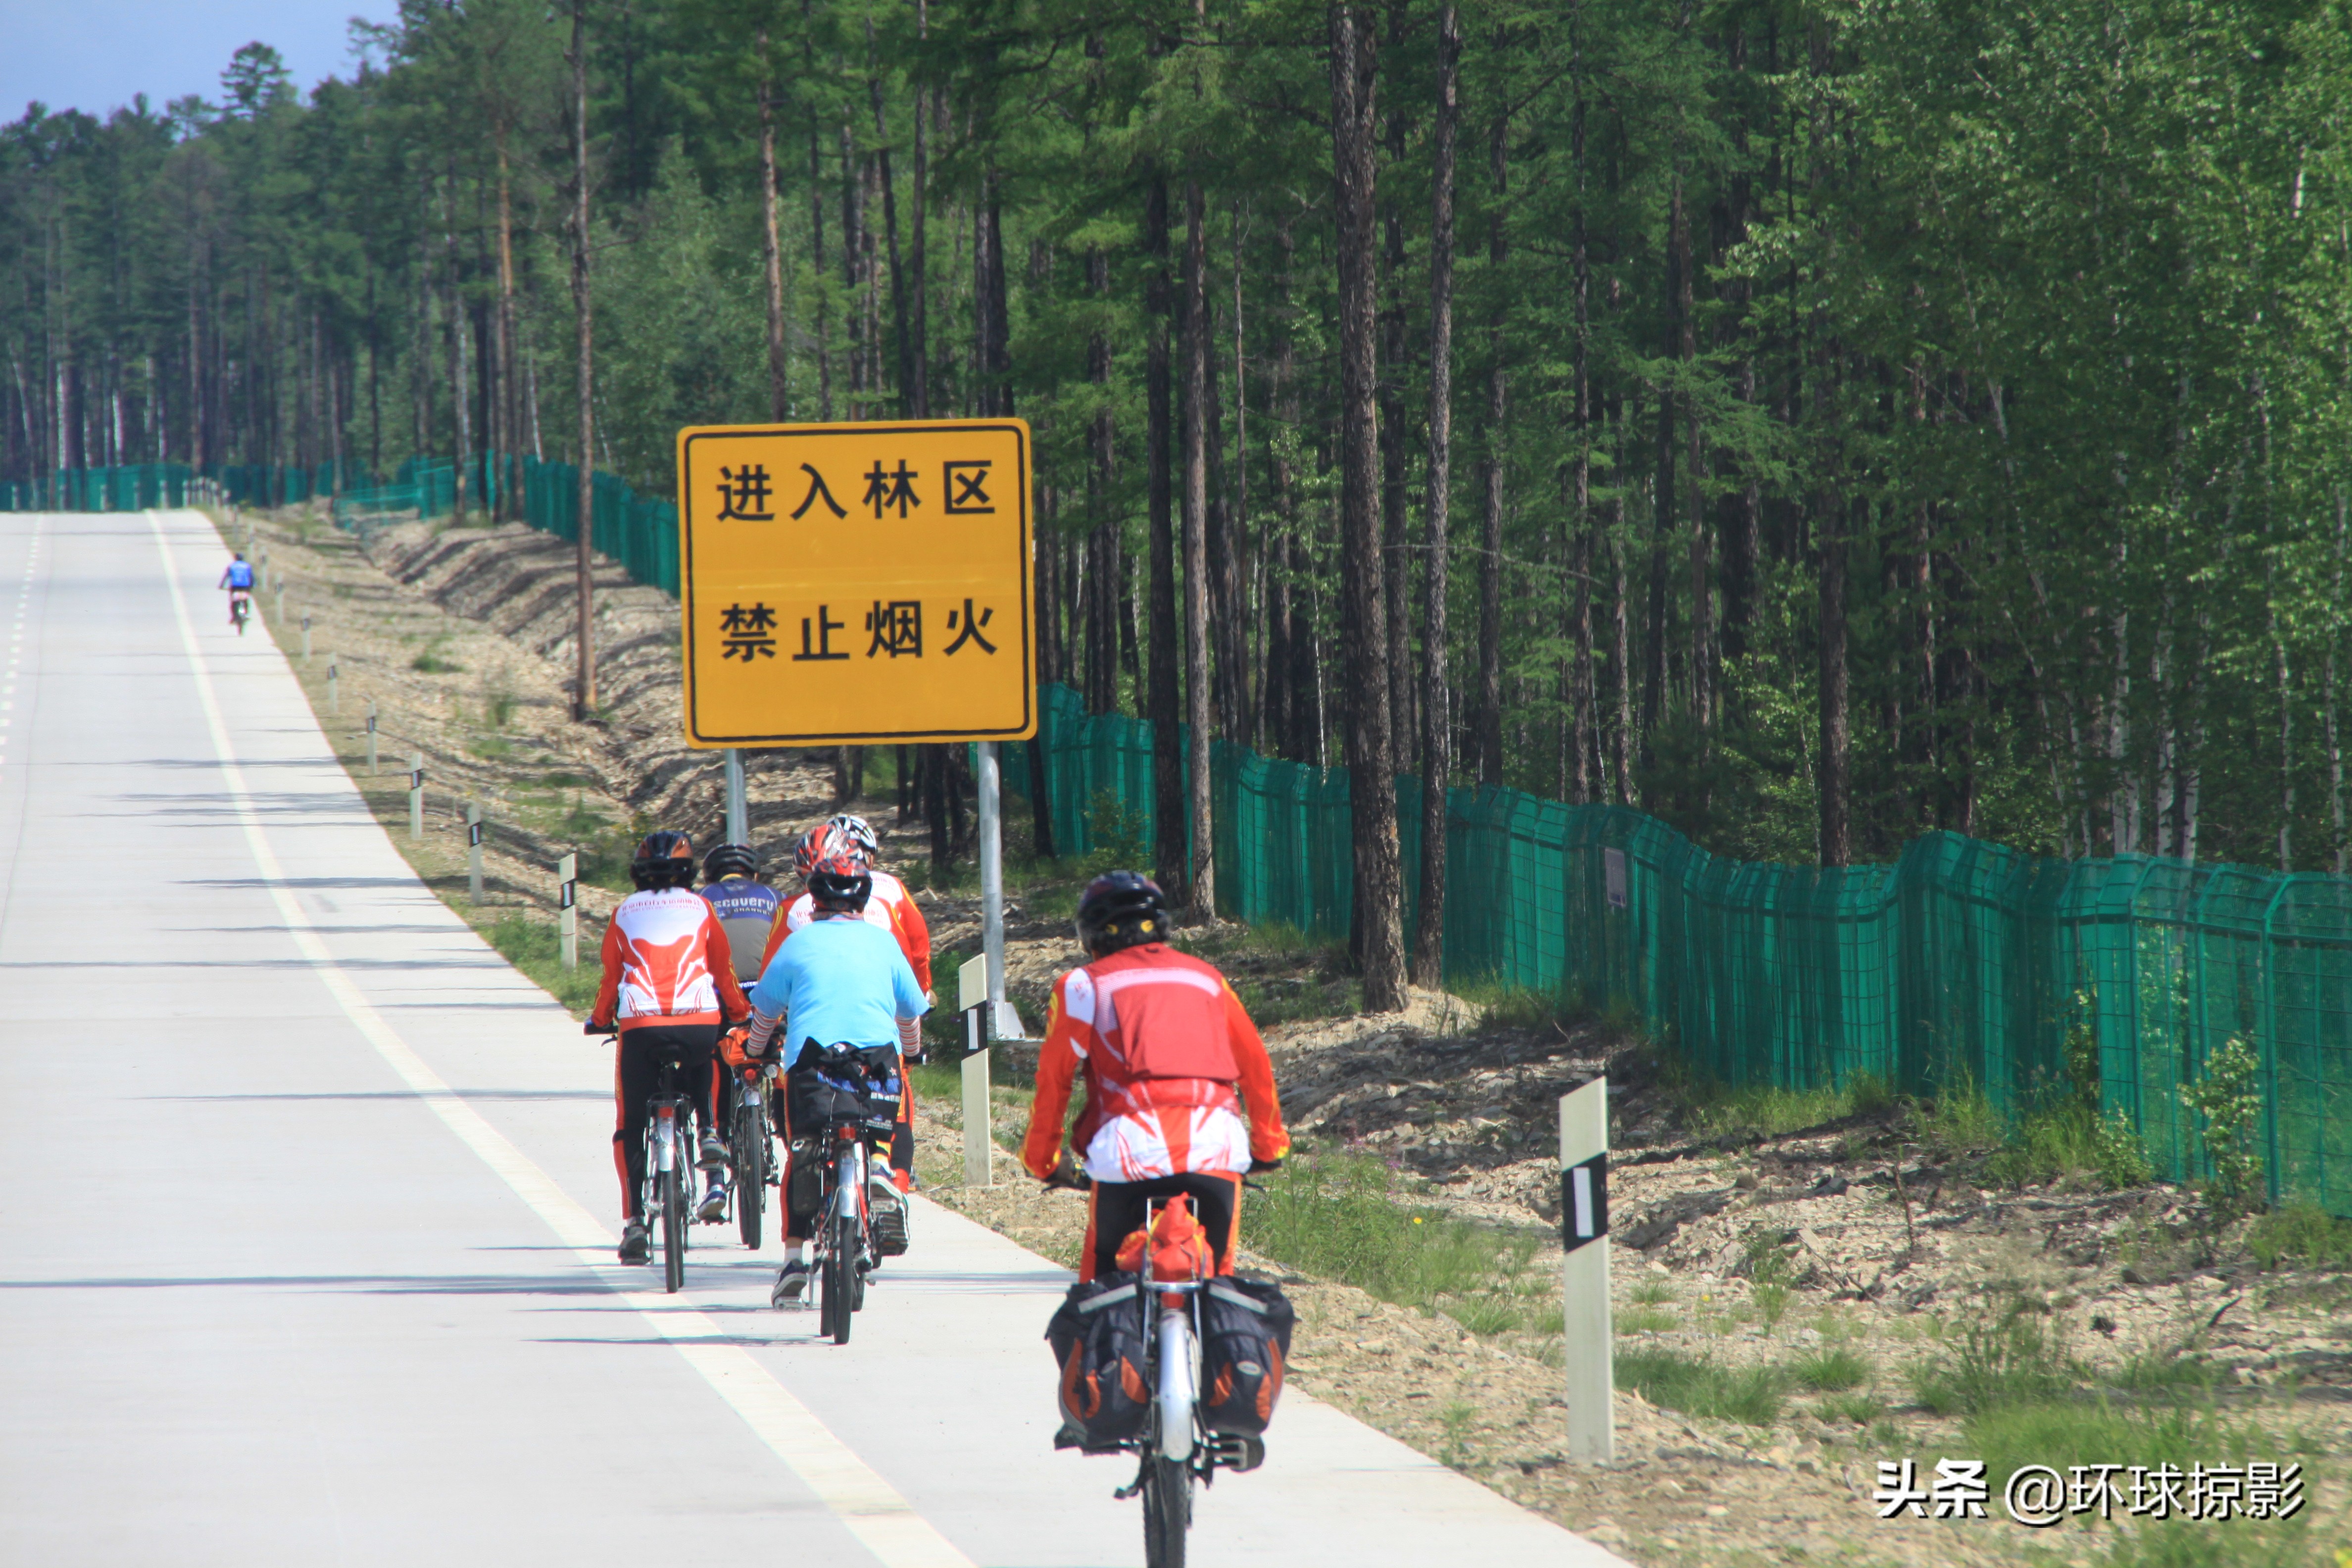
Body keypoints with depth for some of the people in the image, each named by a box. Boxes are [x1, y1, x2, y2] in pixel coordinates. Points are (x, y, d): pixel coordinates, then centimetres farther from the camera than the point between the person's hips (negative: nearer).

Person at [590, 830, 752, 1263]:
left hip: (640, 1027, -1)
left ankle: (633, 1222, 0)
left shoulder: (625, 913, 15)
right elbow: (724, 970, 20)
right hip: (700, 1024, 1)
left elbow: (611, 977, 18)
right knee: (703, 1070, 37)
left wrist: (600, 1019, 36)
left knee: (630, 1128, 11)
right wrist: (740, 1011, 36)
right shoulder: (700, 909, 15)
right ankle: (710, 1135, 12)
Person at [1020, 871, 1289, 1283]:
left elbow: (1053, 1080, 11)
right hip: (1218, 1151, 3)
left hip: (1133, 1152, -2)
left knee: (1102, 1277, 12)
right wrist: (1269, 1145, 35)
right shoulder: (1207, 979, 22)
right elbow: (1255, 1065, 24)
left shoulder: (1083, 986, 13)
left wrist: (1044, 1161, 22)